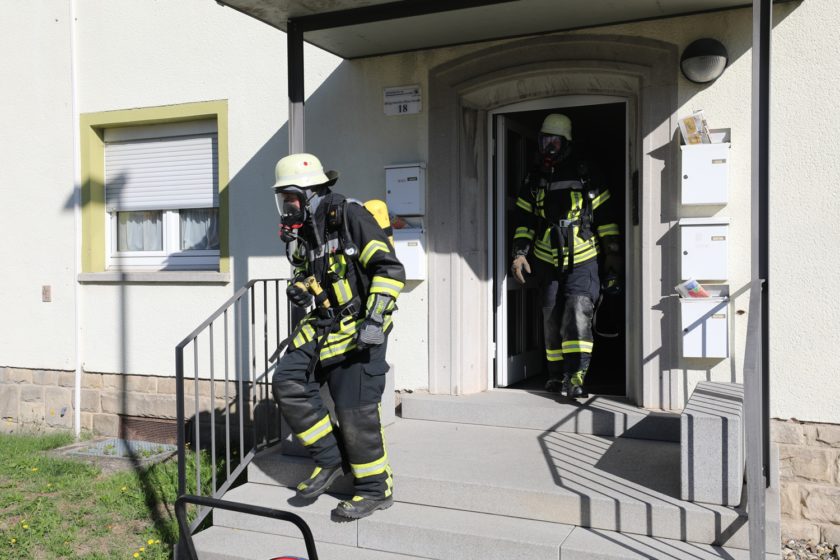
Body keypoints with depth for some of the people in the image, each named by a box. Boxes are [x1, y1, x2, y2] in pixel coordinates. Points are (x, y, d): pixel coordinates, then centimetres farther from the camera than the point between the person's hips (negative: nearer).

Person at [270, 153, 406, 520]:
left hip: (359, 330, -8)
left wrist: (374, 318, -23)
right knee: (287, 383, -3)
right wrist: (299, 289, 3)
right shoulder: (301, 232, 11)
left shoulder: (350, 217, -14)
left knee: (356, 410, -5)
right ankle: (330, 459, 11)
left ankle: (375, 489, 13)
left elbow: (390, 269, -18)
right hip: (322, 326, 8)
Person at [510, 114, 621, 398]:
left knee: (578, 313, -16)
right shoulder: (534, 178, 7)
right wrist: (519, 253, 1)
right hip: (548, 262, 4)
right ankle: (557, 375, 20)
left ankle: (576, 376, -15)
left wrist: (612, 254, 1)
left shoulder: (585, 174, -2)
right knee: (551, 319, 8)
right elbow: (524, 220, 11)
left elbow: (604, 215, 2)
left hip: (582, 260, -4)